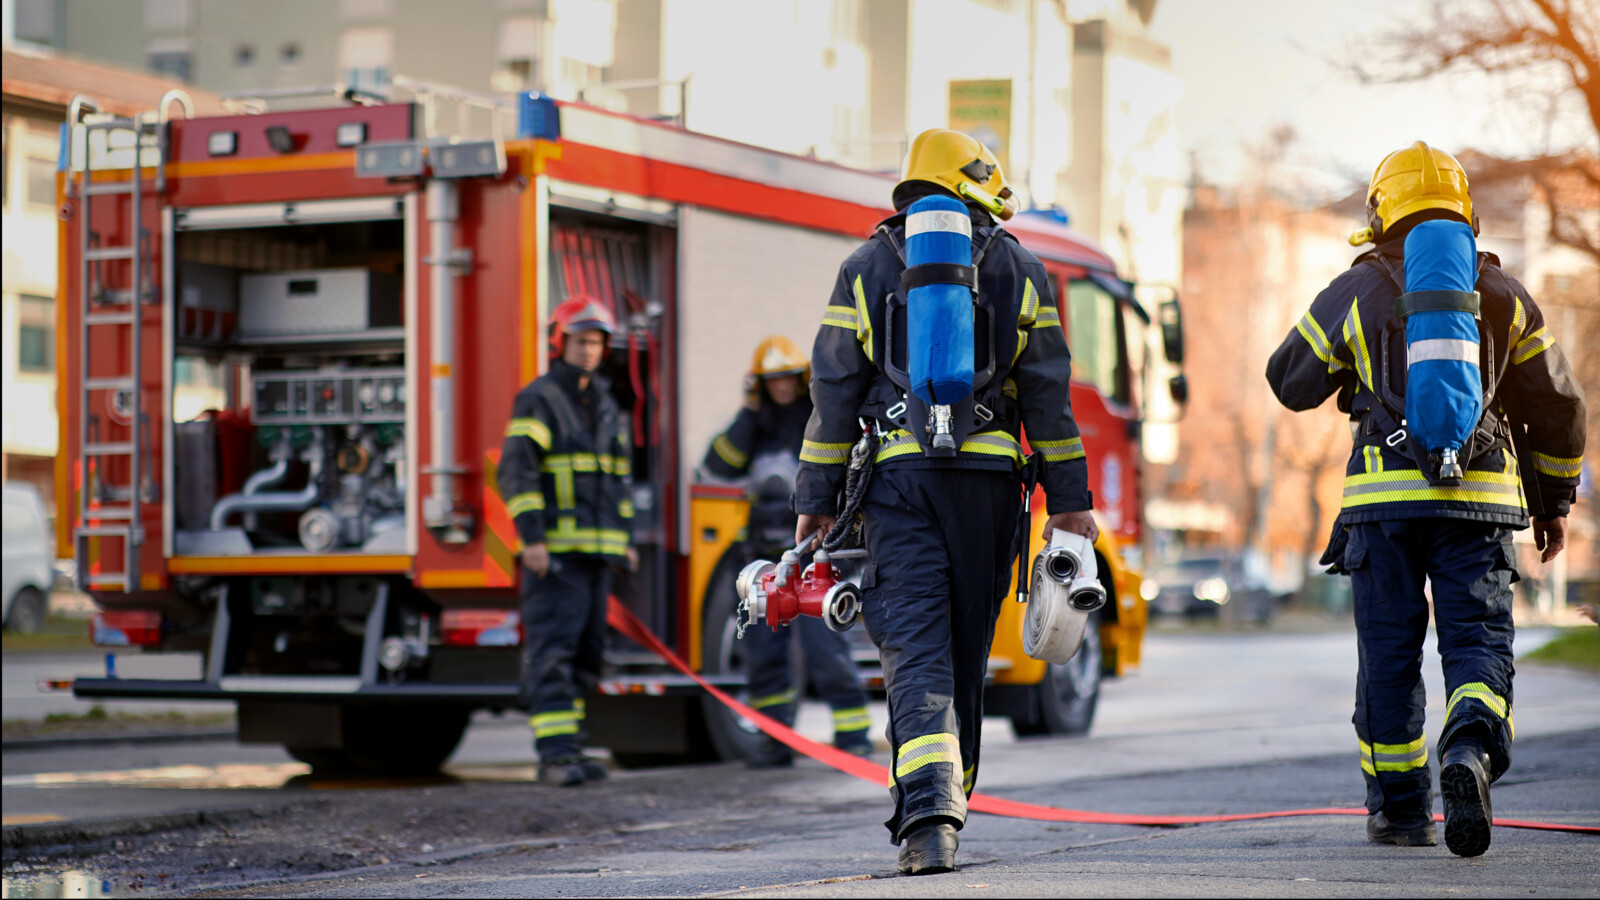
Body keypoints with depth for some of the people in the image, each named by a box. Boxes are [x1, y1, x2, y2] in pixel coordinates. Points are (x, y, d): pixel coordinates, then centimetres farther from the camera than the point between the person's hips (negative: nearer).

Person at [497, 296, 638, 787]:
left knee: (586, 652, 8)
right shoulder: (538, 400, -5)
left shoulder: (606, 405, 19)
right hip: (555, 550, -8)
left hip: (598, 551, 8)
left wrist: (626, 538, 20)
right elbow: (515, 469, -13)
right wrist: (531, 537, -20)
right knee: (552, 649, -11)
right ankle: (555, 753, -15)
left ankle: (569, 747, 14)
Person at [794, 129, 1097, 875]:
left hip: (898, 477, -1)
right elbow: (1047, 395, 7)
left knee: (917, 649, -7)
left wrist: (816, 500, 7)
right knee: (966, 651, 13)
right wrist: (1069, 499, 11)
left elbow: (835, 391, 4)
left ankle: (928, 816, -23)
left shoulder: (865, 269, 7)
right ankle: (944, 800, 22)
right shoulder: (1019, 270, 8)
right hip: (988, 479, 1)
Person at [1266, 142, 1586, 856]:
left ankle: (1401, 809, 13)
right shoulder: (1503, 294, 9)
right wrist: (1555, 502, 23)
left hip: (1384, 494, -1)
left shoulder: (1356, 292, 3)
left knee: (1389, 654, 8)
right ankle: (1470, 750, -27)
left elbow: (1291, 381, 11)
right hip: (1479, 498, 1)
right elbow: (1557, 404, 14)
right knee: (1478, 641, 1)